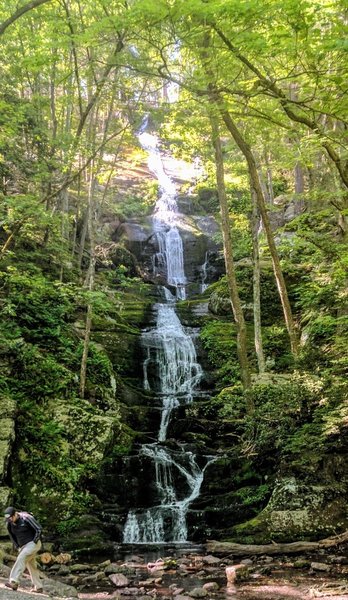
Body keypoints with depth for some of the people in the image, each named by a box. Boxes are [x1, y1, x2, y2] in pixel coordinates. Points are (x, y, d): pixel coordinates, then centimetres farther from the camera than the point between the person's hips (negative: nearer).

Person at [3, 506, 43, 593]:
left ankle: (14, 582, -30)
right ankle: (38, 588, 16)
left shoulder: (26, 518, -21)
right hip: (23, 546, 8)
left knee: (21, 559, -24)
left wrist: (34, 542, -16)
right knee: (31, 566, 10)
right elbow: (12, 535, 15)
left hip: (33, 544, -8)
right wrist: (18, 546, 7)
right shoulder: (9, 523, -2)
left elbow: (39, 529, -18)